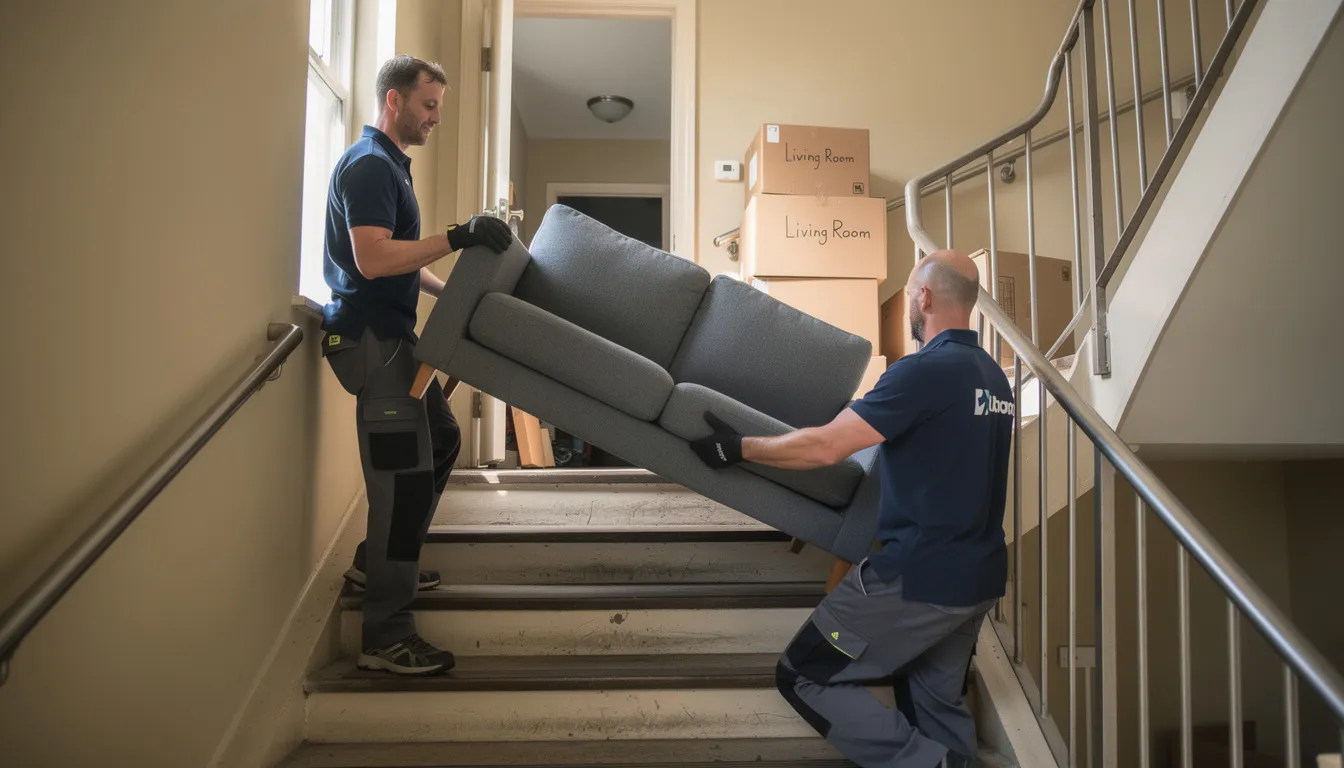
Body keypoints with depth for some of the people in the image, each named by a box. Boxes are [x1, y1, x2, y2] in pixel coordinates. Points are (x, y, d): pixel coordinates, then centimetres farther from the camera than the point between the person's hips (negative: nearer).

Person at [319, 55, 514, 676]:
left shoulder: (389, 164, 20)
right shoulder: (368, 165, -13)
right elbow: (372, 259, -26)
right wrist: (458, 236, -28)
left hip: (391, 332, 11)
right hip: (370, 337, -11)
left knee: (441, 441, 19)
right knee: (405, 473, -12)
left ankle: (376, 562, 30)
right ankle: (386, 636, -5)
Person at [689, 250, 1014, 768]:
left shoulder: (925, 370, -17)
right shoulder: (994, 377, 10)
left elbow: (825, 447, -22)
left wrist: (739, 448, -10)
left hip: (920, 575, -9)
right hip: (979, 576, 9)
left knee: (803, 678, 2)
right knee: (937, 704, 20)